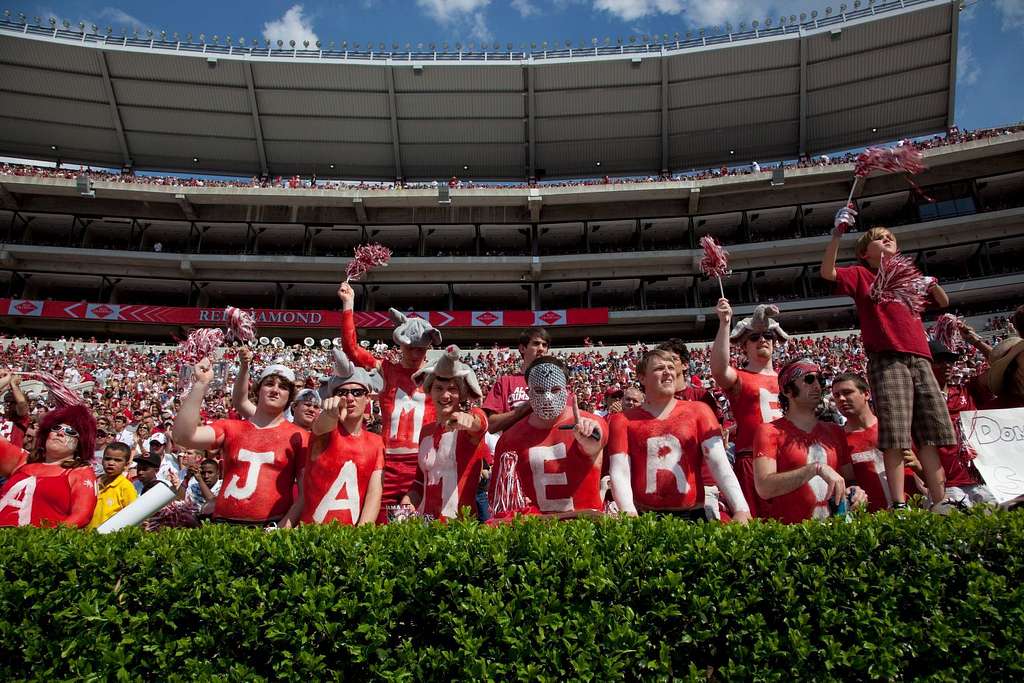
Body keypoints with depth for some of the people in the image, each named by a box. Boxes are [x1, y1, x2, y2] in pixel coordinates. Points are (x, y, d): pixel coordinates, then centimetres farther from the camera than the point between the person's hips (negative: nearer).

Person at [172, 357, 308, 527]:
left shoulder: (299, 436, 6)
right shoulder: (230, 428, 12)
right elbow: (182, 436, -3)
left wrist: (286, 525, -11)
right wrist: (200, 384, -6)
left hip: (274, 524, -2)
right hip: (225, 523, 2)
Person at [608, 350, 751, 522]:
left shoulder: (698, 411, 7)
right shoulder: (623, 421, 6)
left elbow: (720, 464, -2)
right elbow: (620, 473, -3)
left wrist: (741, 509, -15)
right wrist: (630, 514, -19)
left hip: (692, 514, 1)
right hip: (644, 516, -1)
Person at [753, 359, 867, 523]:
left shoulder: (835, 431, 18)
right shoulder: (769, 431, 0)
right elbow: (764, 488, -14)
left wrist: (854, 491, 2)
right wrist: (816, 468, -20)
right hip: (788, 529, -4)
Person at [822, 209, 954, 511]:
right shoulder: (861, 275, 11)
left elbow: (944, 303, 30)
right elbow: (827, 272, -7)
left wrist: (932, 285, 9)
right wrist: (838, 232, -15)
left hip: (920, 358, 5)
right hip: (887, 359, -5)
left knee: (929, 434, 2)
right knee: (895, 437, -12)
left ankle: (940, 503, 6)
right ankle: (899, 505, -12)